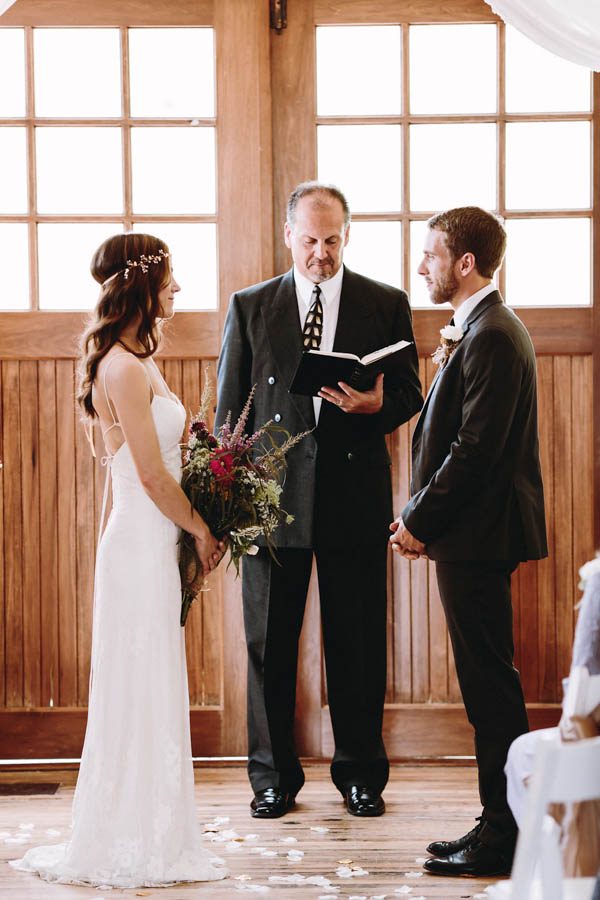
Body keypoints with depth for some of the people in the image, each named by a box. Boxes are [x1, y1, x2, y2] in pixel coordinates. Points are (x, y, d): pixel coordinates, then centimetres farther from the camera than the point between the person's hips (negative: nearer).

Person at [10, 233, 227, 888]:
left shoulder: (132, 360, 13)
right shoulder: (127, 367, -17)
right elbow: (153, 474, -18)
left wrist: (192, 530, 14)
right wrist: (202, 531, -6)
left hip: (147, 544, 10)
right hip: (143, 545, -10)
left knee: (144, 697, 14)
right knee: (142, 693, -2)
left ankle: (125, 841, 24)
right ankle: (137, 850, 8)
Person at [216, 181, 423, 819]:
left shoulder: (386, 304, 6)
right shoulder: (250, 307, 8)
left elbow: (408, 394, 8)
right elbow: (230, 409, 8)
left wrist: (376, 405, -16)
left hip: (354, 497, 0)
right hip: (271, 497, 1)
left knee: (358, 642, 5)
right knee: (268, 641, 6)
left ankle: (360, 773, 18)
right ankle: (273, 775, 18)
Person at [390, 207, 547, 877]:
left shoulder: (491, 338, -16)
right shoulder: (479, 331, 17)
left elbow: (475, 450, -21)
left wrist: (421, 522, -13)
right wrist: (421, 518, 10)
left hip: (479, 537, -10)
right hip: (470, 533, 10)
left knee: (489, 684, -4)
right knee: (486, 681, 13)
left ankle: (503, 837, 3)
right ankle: (501, 825, 20)